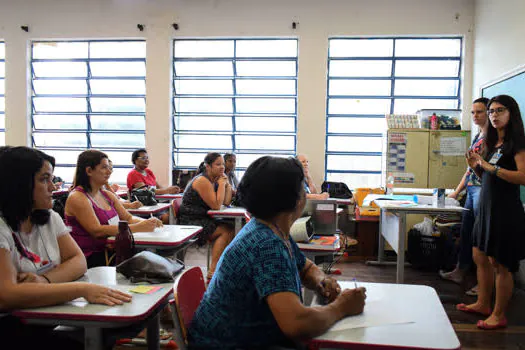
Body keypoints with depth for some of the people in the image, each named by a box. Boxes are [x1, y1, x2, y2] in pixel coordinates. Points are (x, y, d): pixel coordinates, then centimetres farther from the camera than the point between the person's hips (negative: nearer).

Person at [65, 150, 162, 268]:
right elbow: (97, 231, -20)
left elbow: (128, 217, 11)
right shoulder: (77, 198, -11)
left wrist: (147, 222, -13)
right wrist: (138, 228, -25)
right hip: (89, 259, -7)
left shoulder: (108, 195, 14)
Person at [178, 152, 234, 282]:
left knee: (230, 229, -9)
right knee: (225, 231, -20)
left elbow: (226, 202, 7)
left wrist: (227, 183, -1)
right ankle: (212, 273, -18)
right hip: (190, 222, -9)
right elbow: (216, 205, -23)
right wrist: (221, 184, -15)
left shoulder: (214, 180, 12)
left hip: (203, 219, 9)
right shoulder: (202, 181, -17)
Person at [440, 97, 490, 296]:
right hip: (471, 189, 9)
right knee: (466, 233, 15)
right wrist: (457, 191, 22)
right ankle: (460, 272, 27)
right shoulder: (477, 136, 19)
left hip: (483, 189, -9)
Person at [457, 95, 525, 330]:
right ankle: (483, 304, 30)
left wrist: (491, 167, -24)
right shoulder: (493, 143, 14)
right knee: (480, 256, 15)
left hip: (506, 209, -9)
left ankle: (499, 315, 12)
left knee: (500, 264, 0)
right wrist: (476, 167, 2)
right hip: (486, 207, 9)